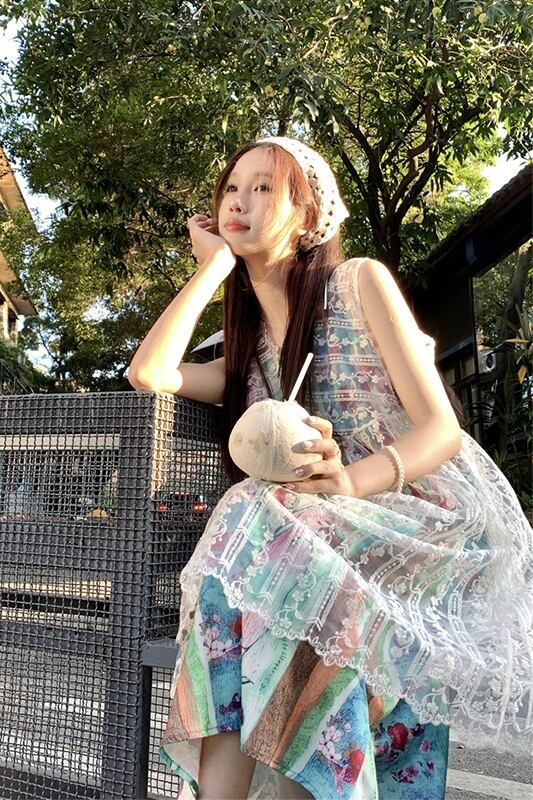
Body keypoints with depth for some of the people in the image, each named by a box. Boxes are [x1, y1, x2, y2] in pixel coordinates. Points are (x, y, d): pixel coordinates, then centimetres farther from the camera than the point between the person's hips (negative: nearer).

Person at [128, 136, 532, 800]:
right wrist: (211, 266, 6)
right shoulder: (247, 353, 17)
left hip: (445, 516, -4)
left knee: (257, 516, -30)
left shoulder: (361, 281, 1)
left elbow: (441, 429, -6)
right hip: (353, 535, 4)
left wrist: (353, 479, -27)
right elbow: (147, 373, -2)